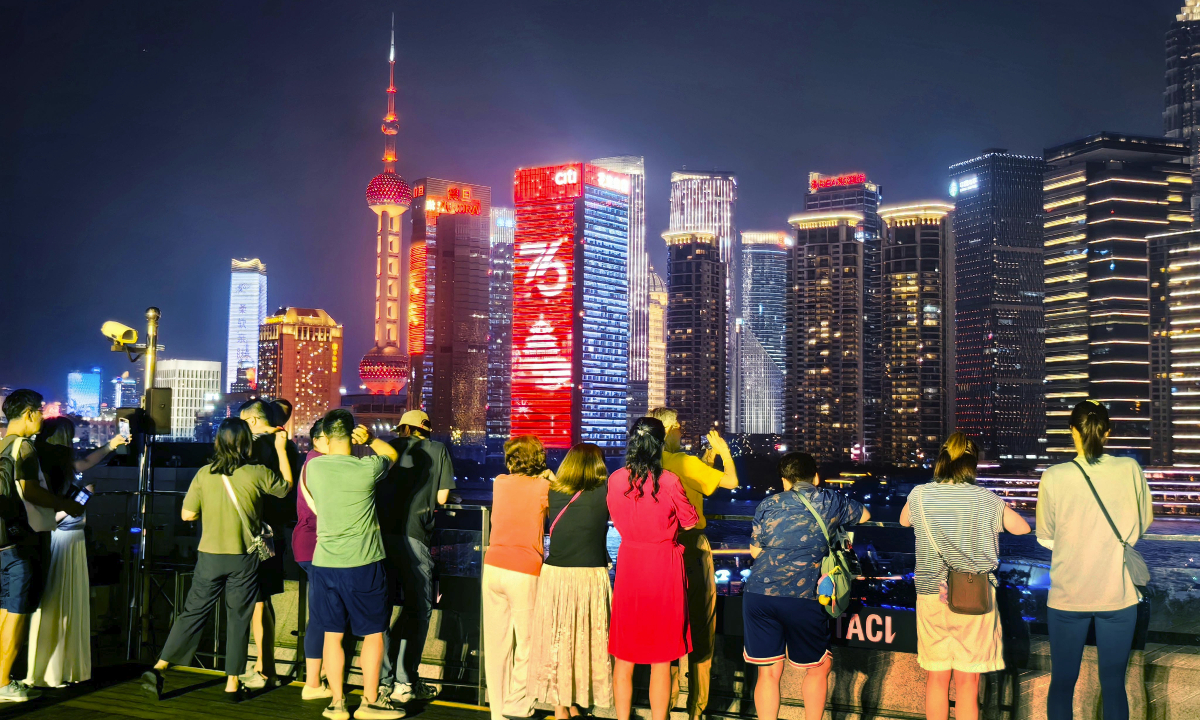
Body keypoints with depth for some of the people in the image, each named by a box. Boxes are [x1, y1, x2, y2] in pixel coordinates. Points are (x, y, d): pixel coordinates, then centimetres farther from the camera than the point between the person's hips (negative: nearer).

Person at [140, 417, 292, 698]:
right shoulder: (257, 474, -9)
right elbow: (286, 486, 9)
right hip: (244, 559, -1)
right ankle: (233, 680, 14)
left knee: (193, 612, 10)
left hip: (210, 556, 2)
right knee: (238, 618, 8)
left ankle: (159, 667, 4)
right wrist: (281, 450, 17)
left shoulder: (204, 474, -5)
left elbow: (187, 514, 0)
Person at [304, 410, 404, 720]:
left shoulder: (314, 467, -1)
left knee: (332, 634, 11)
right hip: (363, 563, -3)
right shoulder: (367, 468, -10)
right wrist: (369, 439, 3)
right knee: (374, 633, 10)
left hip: (324, 563, 3)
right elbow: (392, 454, 12)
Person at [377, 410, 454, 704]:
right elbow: (441, 497, 4)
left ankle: (383, 679, 16)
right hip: (412, 535, -3)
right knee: (418, 609, 7)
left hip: (381, 531, 3)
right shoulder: (437, 450, 8)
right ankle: (405, 682, 5)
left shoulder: (390, 447, 14)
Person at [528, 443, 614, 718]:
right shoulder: (604, 494, -8)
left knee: (556, 642, 12)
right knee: (588, 642, 13)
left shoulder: (553, 494, 0)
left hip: (555, 575, 2)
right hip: (591, 578, -2)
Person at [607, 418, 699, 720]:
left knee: (624, 658, 13)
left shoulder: (615, 479, -3)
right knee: (661, 660, 6)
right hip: (663, 570, -3)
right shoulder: (669, 481, -14)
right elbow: (690, 522, 0)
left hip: (629, 565, 3)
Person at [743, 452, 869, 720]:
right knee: (818, 667, 17)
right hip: (802, 597, -2)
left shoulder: (768, 505, 12)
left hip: (758, 592, 2)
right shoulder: (830, 501, 10)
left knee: (768, 672, 9)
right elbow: (865, 515, 29)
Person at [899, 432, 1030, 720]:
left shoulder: (920, 495, -4)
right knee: (967, 682, 6)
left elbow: (904, 521, 17)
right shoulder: (987, 500, -9)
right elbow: (1022, 528, 4)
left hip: (932, 596, 2)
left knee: (937, 677, 13)